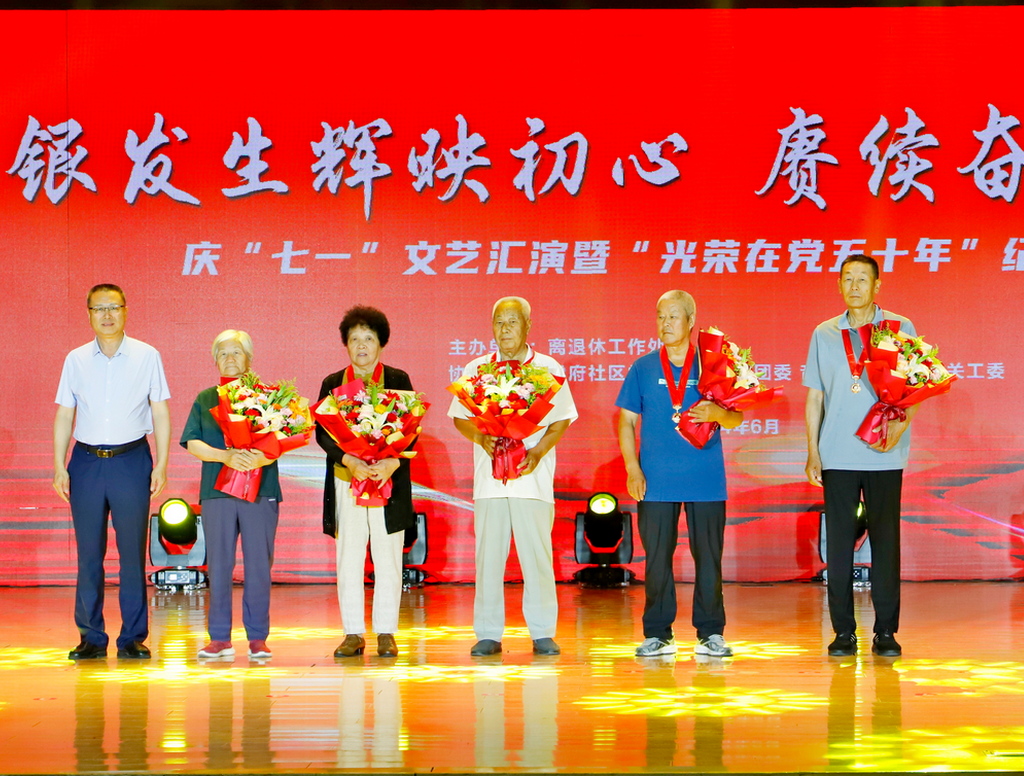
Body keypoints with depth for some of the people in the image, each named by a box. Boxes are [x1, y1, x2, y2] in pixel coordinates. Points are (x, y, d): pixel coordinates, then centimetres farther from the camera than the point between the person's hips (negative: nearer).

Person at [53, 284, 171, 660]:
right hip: (86, 461, 2)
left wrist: (161, 464, -3)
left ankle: (133, 638, 7)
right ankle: (91, 638, 11)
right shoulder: (76, 360, 7)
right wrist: (59, 467, 3)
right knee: (88, 553, 3)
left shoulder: (147, 356, 2)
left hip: (131, 460, -2)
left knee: (132, 552, 0)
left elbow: (160, 413, 4)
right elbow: (64, 415, 9)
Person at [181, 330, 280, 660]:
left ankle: (258, 637, 6)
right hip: (217, 490, 1)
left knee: (259, 565, -1)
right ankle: (220, 638, 7)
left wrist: (263, 458, -21)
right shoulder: (205, 399, 12)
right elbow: (192, 443, 3)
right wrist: (225, 456, -14)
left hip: (261, 489, -1)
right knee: (219, 565, 1)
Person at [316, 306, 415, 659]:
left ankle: (385, 633, 7)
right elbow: (322, 431, 0)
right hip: (345, 481, 1)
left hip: (390, 481, -1)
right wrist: (350, 461, -16)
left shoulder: (398, 381, 6)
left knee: (387, 559, 0)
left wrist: (392, 463, -17)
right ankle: (353, 633, 8)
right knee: (348, 559, 1)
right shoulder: (333, 384, 9)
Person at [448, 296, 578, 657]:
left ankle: (543, 633, 4)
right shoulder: (475, 370, 12)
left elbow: (562, 419, 6)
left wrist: (538, 452, -10)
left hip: (534, 477, -1)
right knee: (488, 555, -1)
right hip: (489, 477, 1)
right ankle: (488, 634, 5)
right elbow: (459, 416, 11)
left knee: (536, 554, -4)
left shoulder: (548, 369, 8)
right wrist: (481, 437, -9)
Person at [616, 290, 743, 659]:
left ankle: (710, 633, 8)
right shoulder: (643, 367, 8)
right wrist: (633, 469, -2)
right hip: (656, 480, 1)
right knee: (656, 556, 2)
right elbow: (626, 420, 9)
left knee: (708, 556, 1)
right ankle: (657, 633, 10)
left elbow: (737, 417, 4)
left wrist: (717, 414, -19)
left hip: (705, 479, -1)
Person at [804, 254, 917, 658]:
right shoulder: (824, 334, 9)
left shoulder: (901, 329, 3)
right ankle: (843, 631, 7)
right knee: (839, 539, 1)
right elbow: (814, 397, 10)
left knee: (885, 538, 0)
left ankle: (886, 631, 6)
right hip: (837, 454, 2)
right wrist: (812, 451, 3)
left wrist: (900, 426, -16)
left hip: (884, 454, -2)